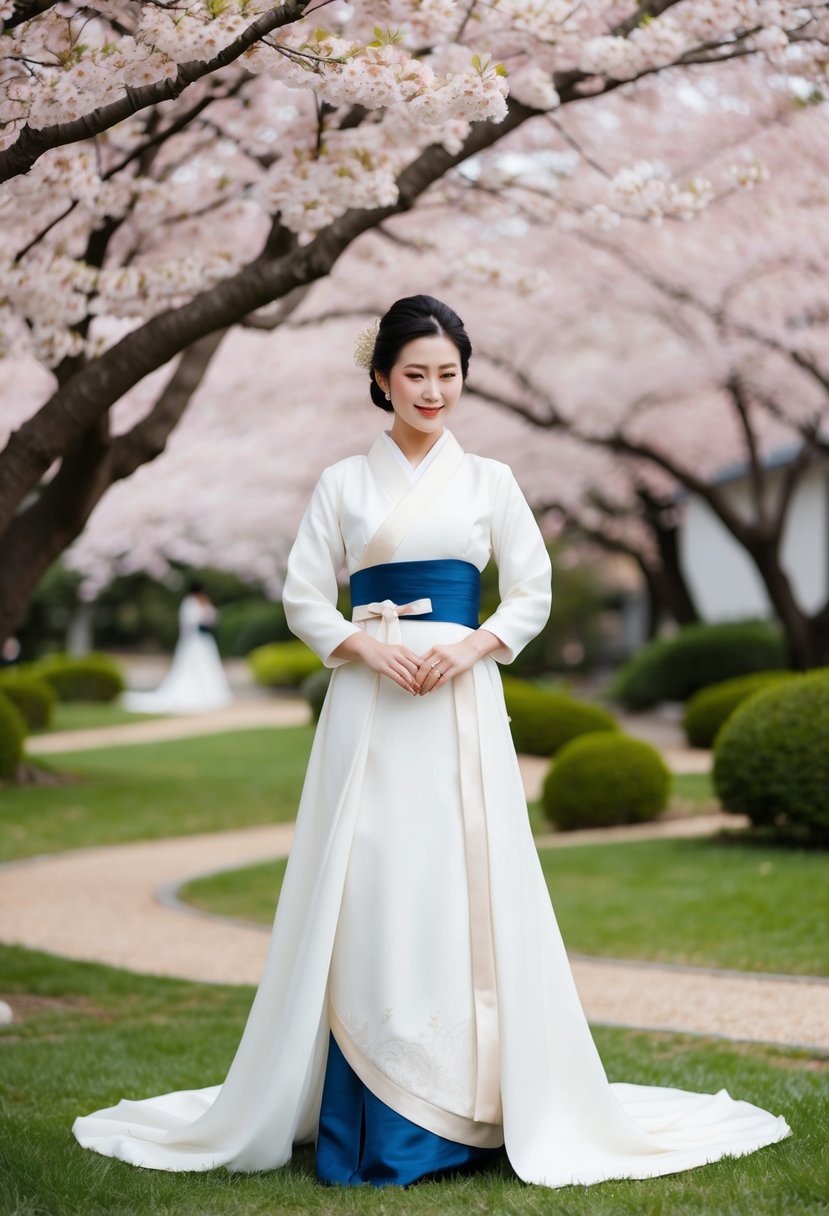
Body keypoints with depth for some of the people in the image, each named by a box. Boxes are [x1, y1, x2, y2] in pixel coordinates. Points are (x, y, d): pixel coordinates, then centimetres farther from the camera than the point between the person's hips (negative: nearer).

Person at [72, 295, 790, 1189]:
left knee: (466, 892, -2)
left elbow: (533, 594, 9)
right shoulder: (343, 483, 8)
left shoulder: (489, 481, 10)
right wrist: (366, 646, -11)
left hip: (464, 704, 0)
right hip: (369, 709, 0)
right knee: (366, 899, -3)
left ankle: (468, 1108, 8)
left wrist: (470, 646, -9)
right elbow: (304, 598, 6)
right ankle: (364, 1119, 4)